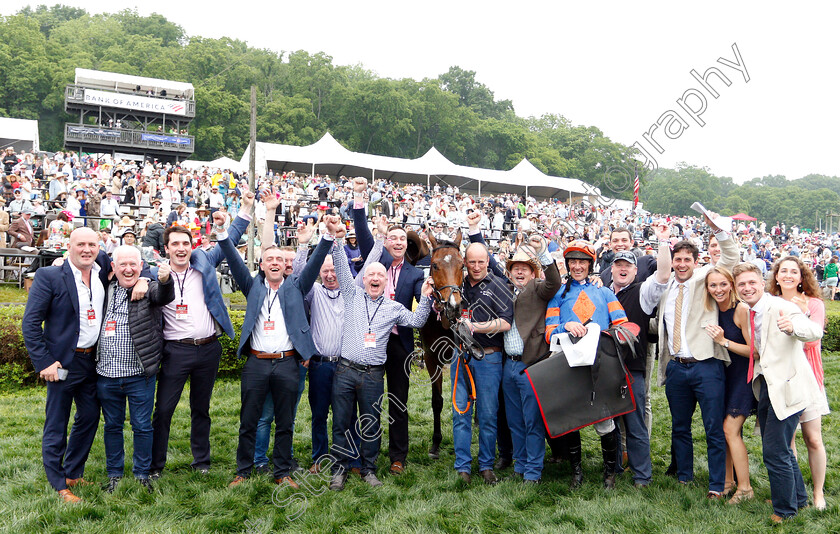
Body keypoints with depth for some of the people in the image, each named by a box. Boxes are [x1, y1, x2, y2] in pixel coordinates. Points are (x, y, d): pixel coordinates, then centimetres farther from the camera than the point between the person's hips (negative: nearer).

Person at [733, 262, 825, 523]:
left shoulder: (780, 307, -17)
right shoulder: (749, 314, 9)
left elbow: (815, 331, -33)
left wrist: (792, 327, -53)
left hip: (786, 387, -9)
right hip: (766, 385, 9)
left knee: (775, 452, -4)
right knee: (778, 449, 21)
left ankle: (785, 510, 16)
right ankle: (798, 498, 42)